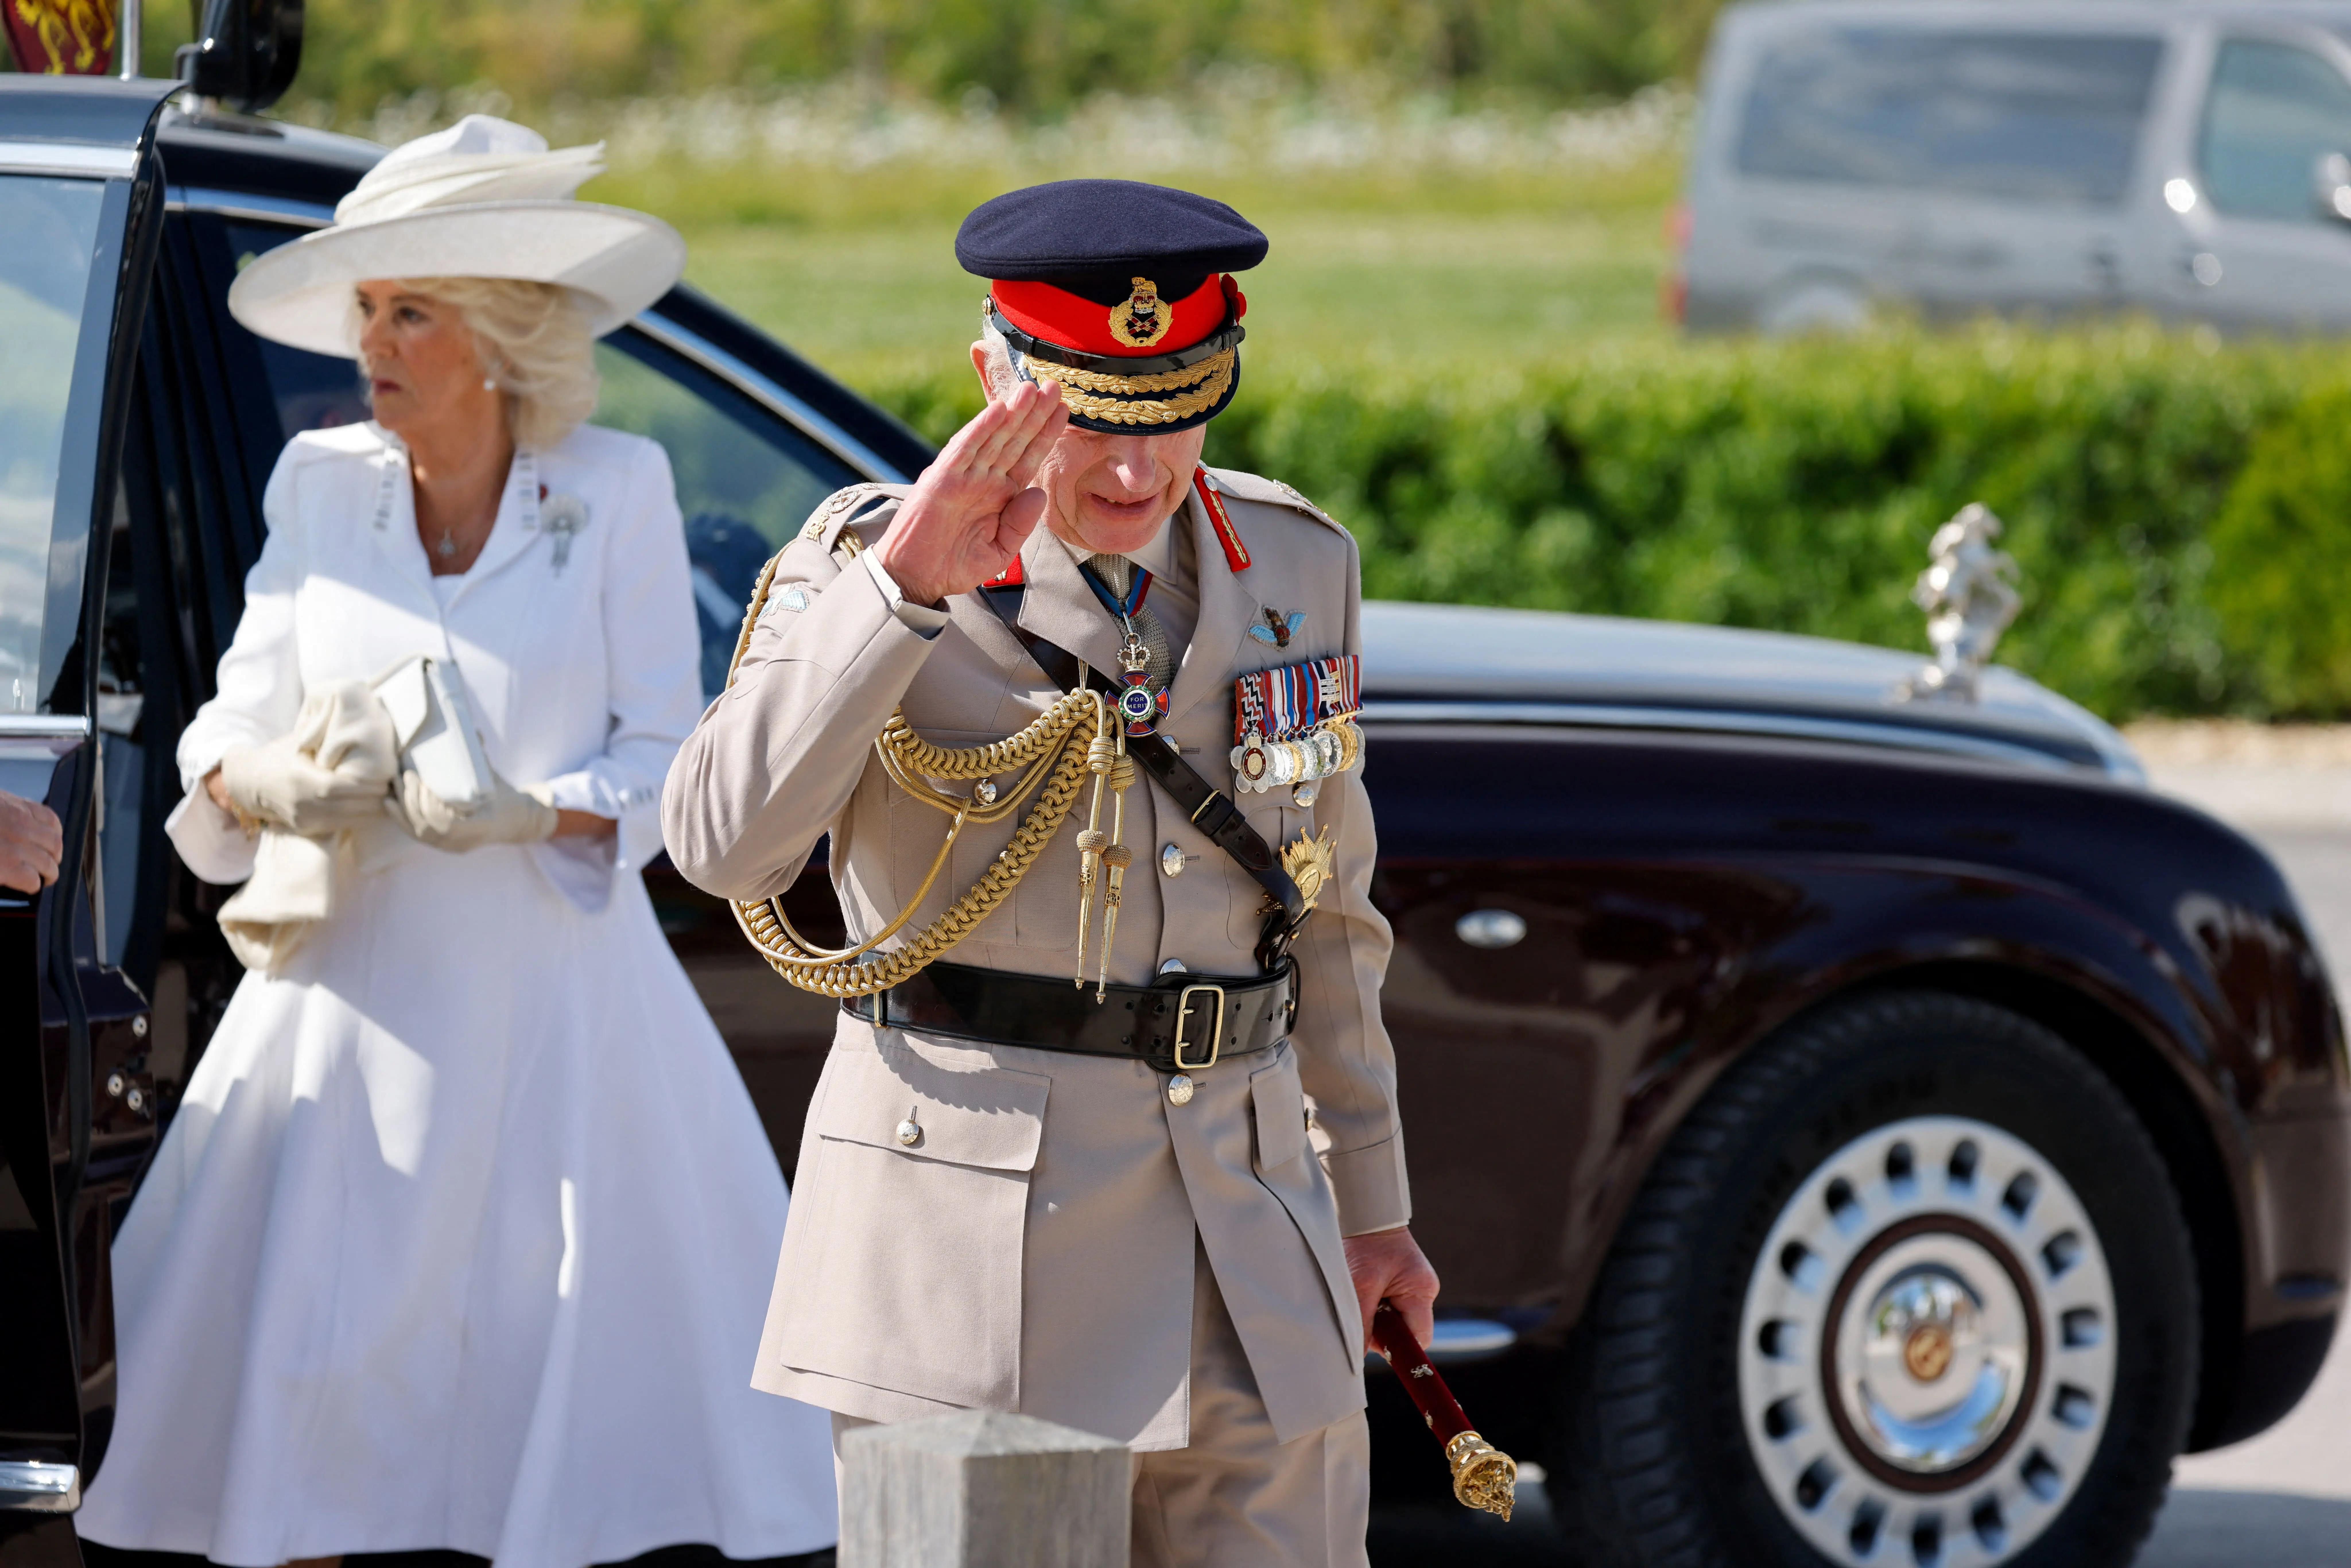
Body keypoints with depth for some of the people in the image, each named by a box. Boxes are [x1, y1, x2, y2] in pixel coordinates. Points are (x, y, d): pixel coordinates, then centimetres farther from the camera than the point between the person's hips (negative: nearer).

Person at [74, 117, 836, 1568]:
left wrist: (528, 814, -20)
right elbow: (235, 725, 8)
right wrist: (275, 785, -15)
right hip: (357, 995, 2)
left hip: (559, 1001, -2)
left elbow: (665, 763, -1)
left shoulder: (616, 489, 0)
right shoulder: (322, 485, 8)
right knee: (295, 1442, -2)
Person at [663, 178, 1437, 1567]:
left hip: (1246, 1243, 4)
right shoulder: (868, 562, -5)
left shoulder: (1292, 570, 9)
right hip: (966, 1239, -4)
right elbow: (724, 841, -22)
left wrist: (1370, 1200, 24)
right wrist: (903, 588, -29)